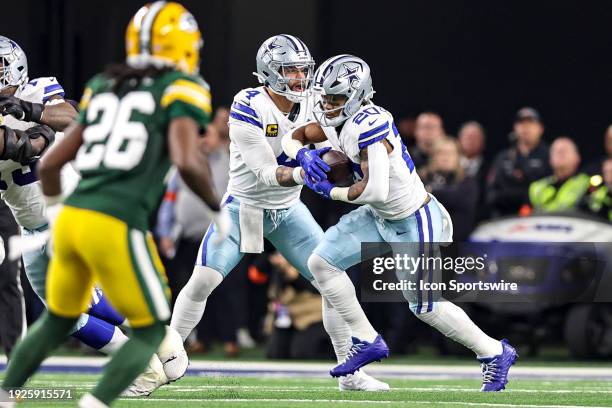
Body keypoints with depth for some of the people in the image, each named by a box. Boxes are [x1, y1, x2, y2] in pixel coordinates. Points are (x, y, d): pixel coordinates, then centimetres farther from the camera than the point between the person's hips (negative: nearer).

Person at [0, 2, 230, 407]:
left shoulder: (102, 88, 18)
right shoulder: (182, 89, 1)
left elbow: (50, 165, 20)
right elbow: (187, 162, -15)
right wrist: (218, 209, 2)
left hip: (71, 219, 6)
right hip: (116, 226, -6)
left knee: (57, 321, 27)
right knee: (150, 332, 9)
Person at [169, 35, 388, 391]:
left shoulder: (309, 107, -6)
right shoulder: (249, 108, -23)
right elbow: (266, 174, -28)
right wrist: (303, 174, -45)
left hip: (289, 210, 5)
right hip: (244, 206, -5)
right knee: (203, 281, -17)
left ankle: (350, 372, 7)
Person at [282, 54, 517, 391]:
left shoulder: (368, 126, -30)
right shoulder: (338, 122, -3)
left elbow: (375, 190, -37)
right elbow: (293, 137, 12)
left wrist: (331, 191, -22)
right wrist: (302, 156, -11)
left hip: (415, 223, -9)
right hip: (381, 218, 9)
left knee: (425, 306, 2)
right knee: (321, 262, 3)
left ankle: (495, 353, 21)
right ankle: (367, 342, 13)